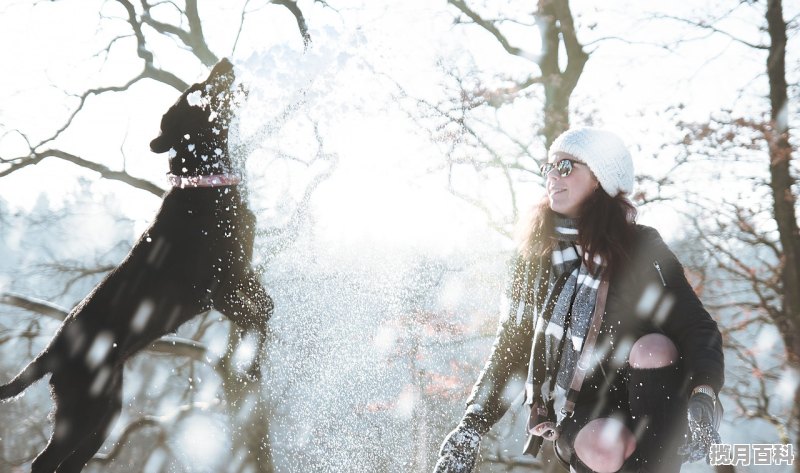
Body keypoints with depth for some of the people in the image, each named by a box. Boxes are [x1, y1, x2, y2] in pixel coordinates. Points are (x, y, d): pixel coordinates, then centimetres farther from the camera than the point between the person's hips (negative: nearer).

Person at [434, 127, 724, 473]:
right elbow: (510, 347, 8)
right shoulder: (533, 259, 4)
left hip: (647, 403, -1)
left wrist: (703, 397, -29)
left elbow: (697, 328, -9)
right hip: (578, 415, 1)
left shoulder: (642, 249, -4)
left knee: (653, 347, -32)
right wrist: (471, 428, -1)